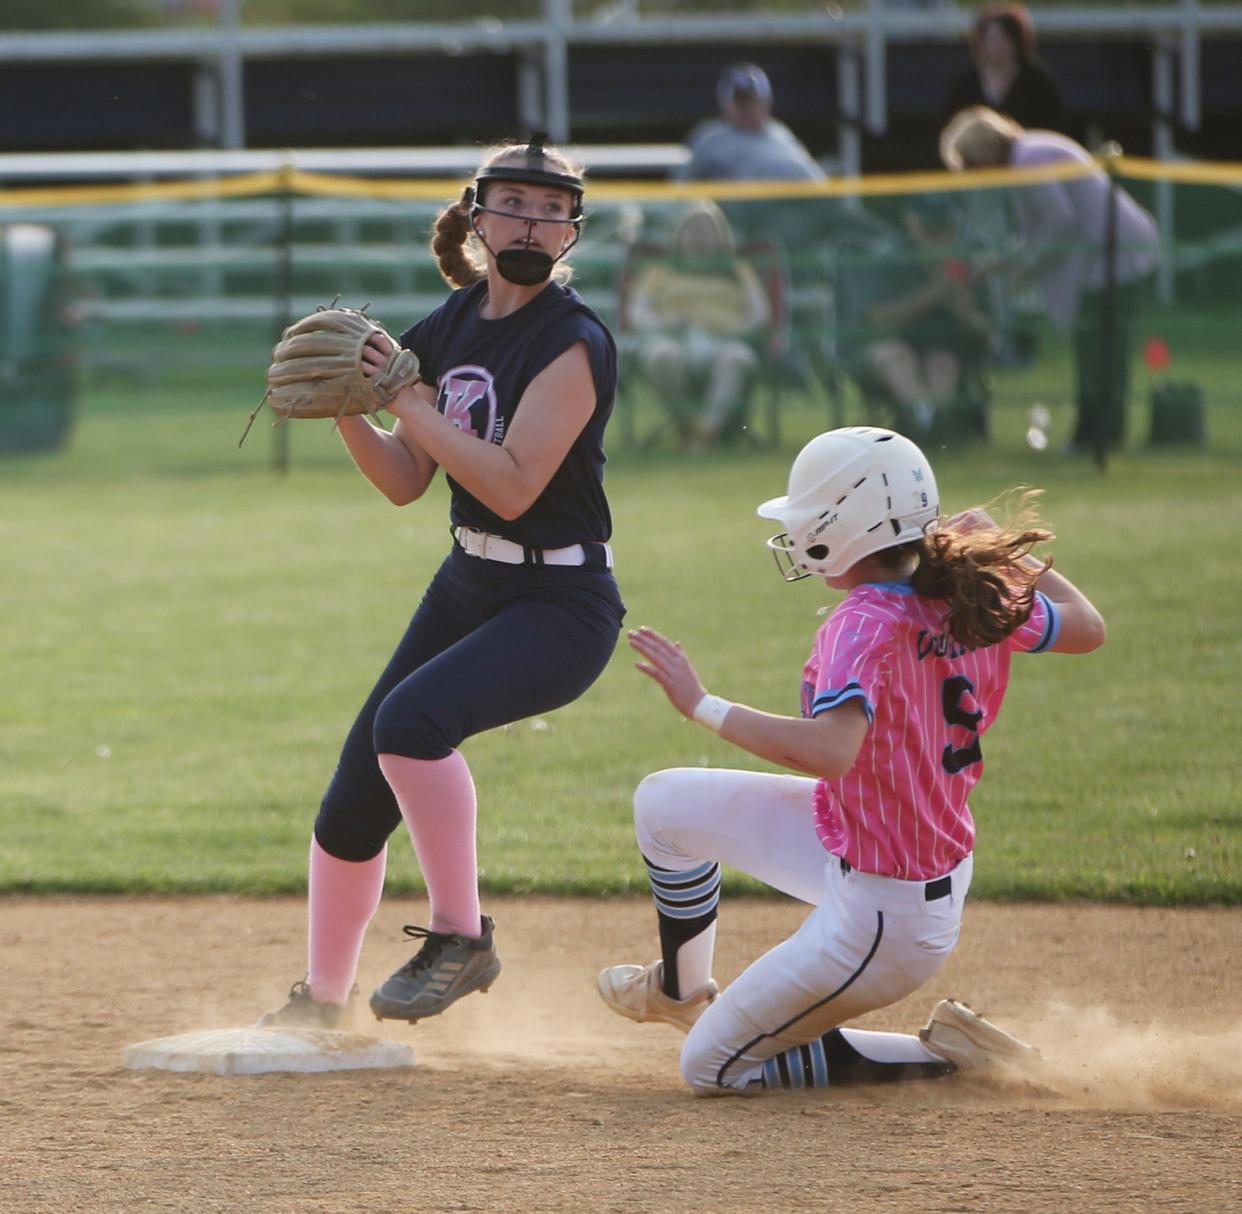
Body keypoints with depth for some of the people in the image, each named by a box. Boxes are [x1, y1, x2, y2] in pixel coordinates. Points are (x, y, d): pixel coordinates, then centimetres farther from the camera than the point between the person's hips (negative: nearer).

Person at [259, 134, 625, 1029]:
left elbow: (512, 486, -26)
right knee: (354, 804, 7)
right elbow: (406, 482, 8)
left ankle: (461, 938, -16)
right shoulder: (451, 328, 5)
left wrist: (405, 395, -24)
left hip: (563, 605, -7)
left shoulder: (573, 343, -17)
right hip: (468, 586, 7)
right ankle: (321, 1000, 26)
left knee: (410, 719, -32)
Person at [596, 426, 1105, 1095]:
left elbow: (831, 749, -45)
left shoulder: (866, 623, -29)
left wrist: (703, 705, -36)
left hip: (881, 915, -9)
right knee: (664, 801, 18)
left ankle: (947, 1055, 4)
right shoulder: (977, 600, -5)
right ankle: (681, 991, 42)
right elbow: (1085, 626, 12)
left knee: (712, 1066, 5)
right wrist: (1001, 544, 21)